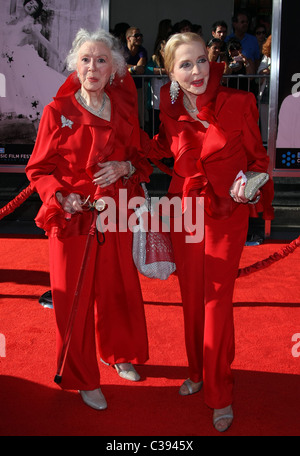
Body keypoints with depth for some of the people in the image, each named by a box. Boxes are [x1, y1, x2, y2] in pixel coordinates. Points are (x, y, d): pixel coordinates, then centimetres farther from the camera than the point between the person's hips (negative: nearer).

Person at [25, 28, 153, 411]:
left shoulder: (124, 109, 5)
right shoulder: (58, 111, -5)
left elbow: (141, 158, 13)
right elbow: (39, 169, -2)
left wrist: (125, 167, -10)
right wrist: (62, 196, -21)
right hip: (73, 218, -3)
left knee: (118, 288, 15)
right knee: (75, 297, 6)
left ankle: (118, 353, 43)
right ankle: (83, 378, 26)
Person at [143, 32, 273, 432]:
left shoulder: (238, 103, -13)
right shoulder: (171, 111, -2)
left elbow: (258, 156, -2)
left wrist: (248, 184, -21)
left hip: (226, 216, -4)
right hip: (184, 213, 4)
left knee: (217, 303, 1)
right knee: (191, 298, 14)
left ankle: (220, 395, 21)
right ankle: (197, 372, 38)